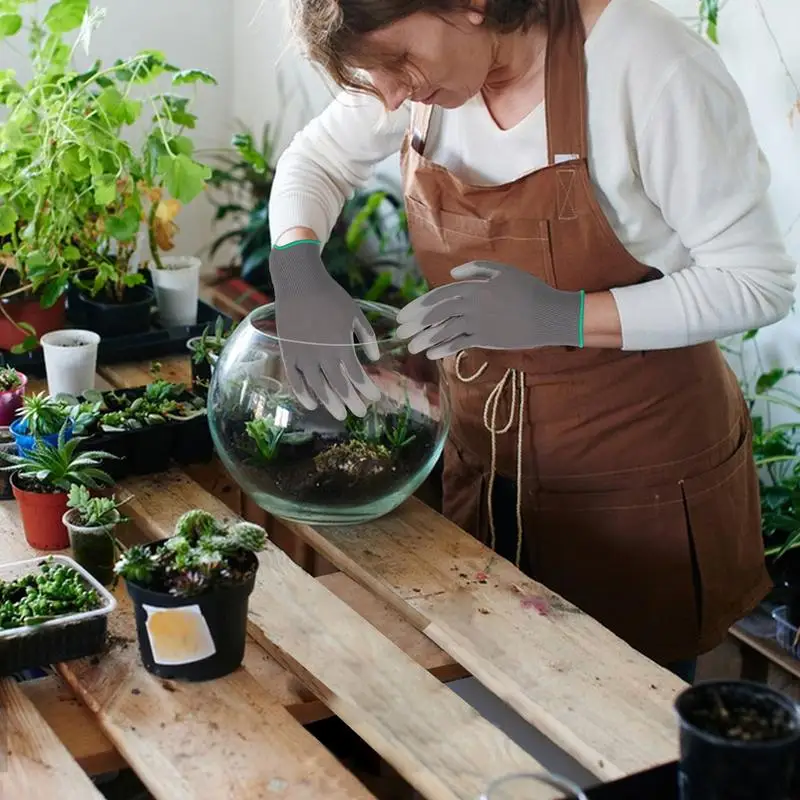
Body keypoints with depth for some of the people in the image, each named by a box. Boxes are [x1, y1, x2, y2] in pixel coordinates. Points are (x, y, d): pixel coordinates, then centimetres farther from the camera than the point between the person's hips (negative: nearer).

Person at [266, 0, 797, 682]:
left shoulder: (648, 65, -23)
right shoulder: (419, 58, -6)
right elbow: (318, 159, 9)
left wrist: (561, 315, -31)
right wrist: (298, 273, -13)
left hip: (638, 472, -5)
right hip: (485, 455, 5)